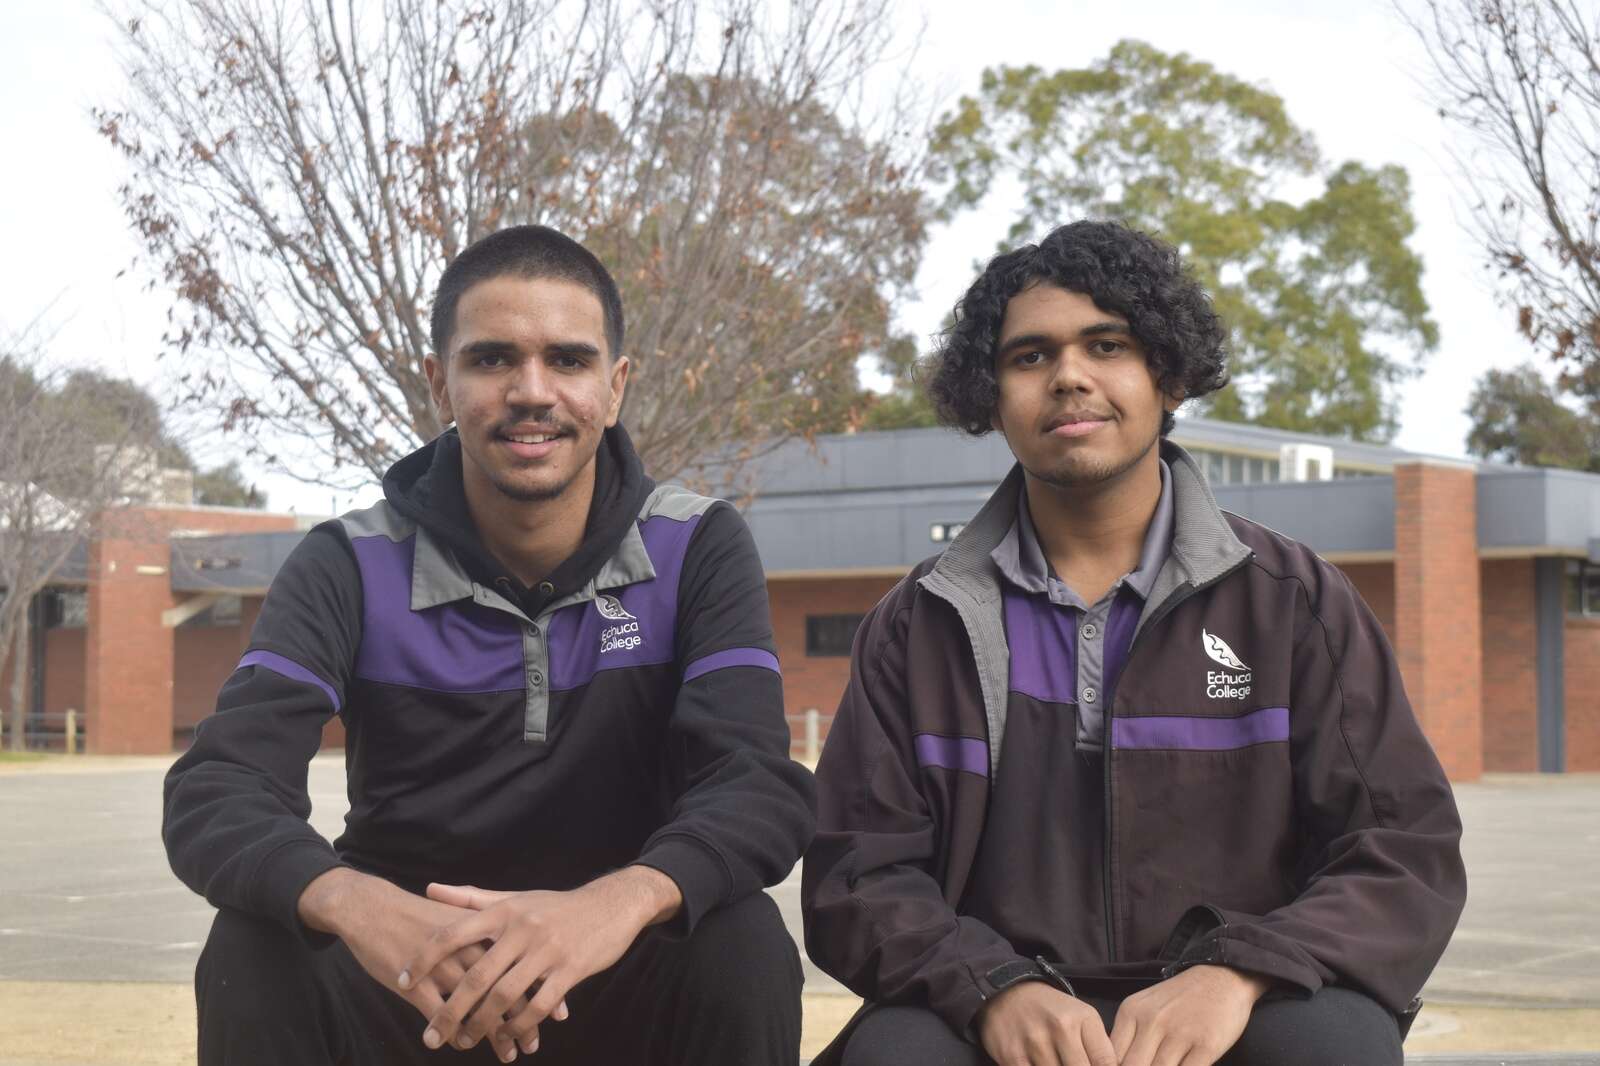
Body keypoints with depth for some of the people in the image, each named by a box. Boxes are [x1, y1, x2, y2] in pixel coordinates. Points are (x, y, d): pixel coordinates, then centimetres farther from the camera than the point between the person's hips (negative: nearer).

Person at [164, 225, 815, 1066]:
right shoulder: (352, 569, -8)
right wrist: (352, 903, -44)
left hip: (619, 971, 0)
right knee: (255, 953, -29)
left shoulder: (698, 552, -7)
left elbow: (758, 787, -21)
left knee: (742, 944, -31)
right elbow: (216, 793, -20)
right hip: (407, 967, 0)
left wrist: (625, 898, -45)